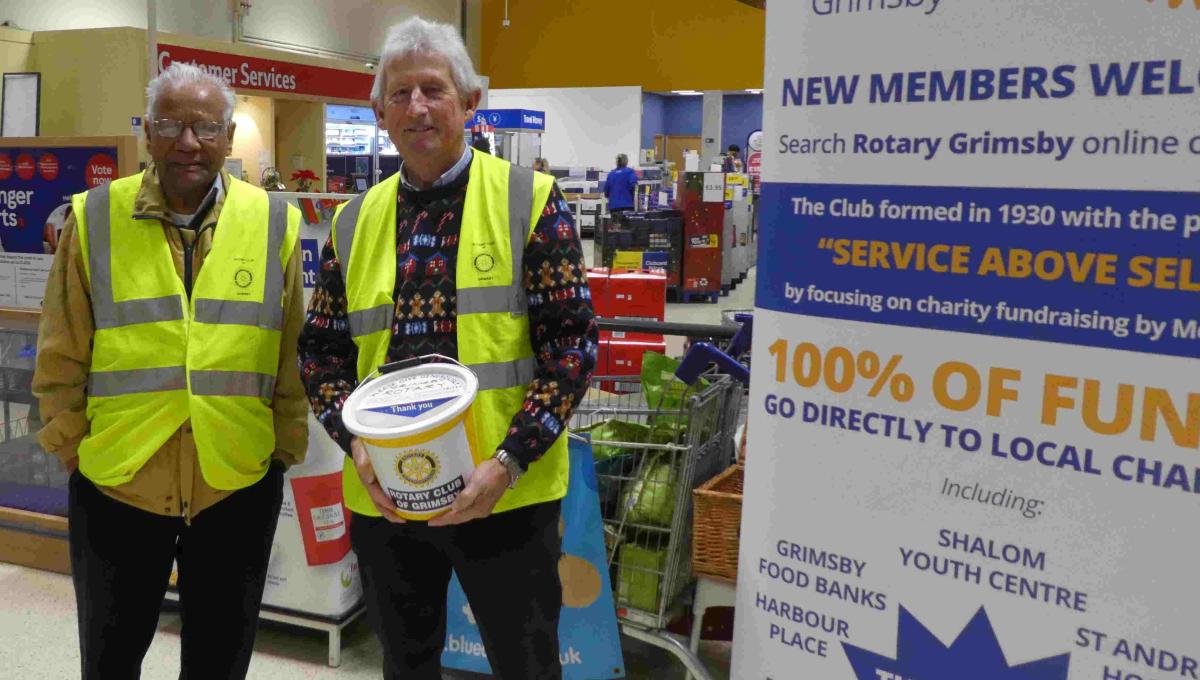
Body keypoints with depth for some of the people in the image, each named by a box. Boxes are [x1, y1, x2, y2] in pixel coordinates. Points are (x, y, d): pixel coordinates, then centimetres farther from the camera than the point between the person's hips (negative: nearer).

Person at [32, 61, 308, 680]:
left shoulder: (275, 224, -1)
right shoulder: (94, 218, -2)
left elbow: (294, 357, 3)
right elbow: (60, 361, 2)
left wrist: (286, 449, 2)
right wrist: (74, 448, 2)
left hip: (239, 488, 0)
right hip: (113, 487, 0)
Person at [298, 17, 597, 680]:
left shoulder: (527, 199, -5)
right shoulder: (354, 222, 7)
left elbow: (571, 341, -9)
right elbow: (321, 349, 9)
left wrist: (508, 461, -17)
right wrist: (354, 442, -8)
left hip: (506, 495, -3)